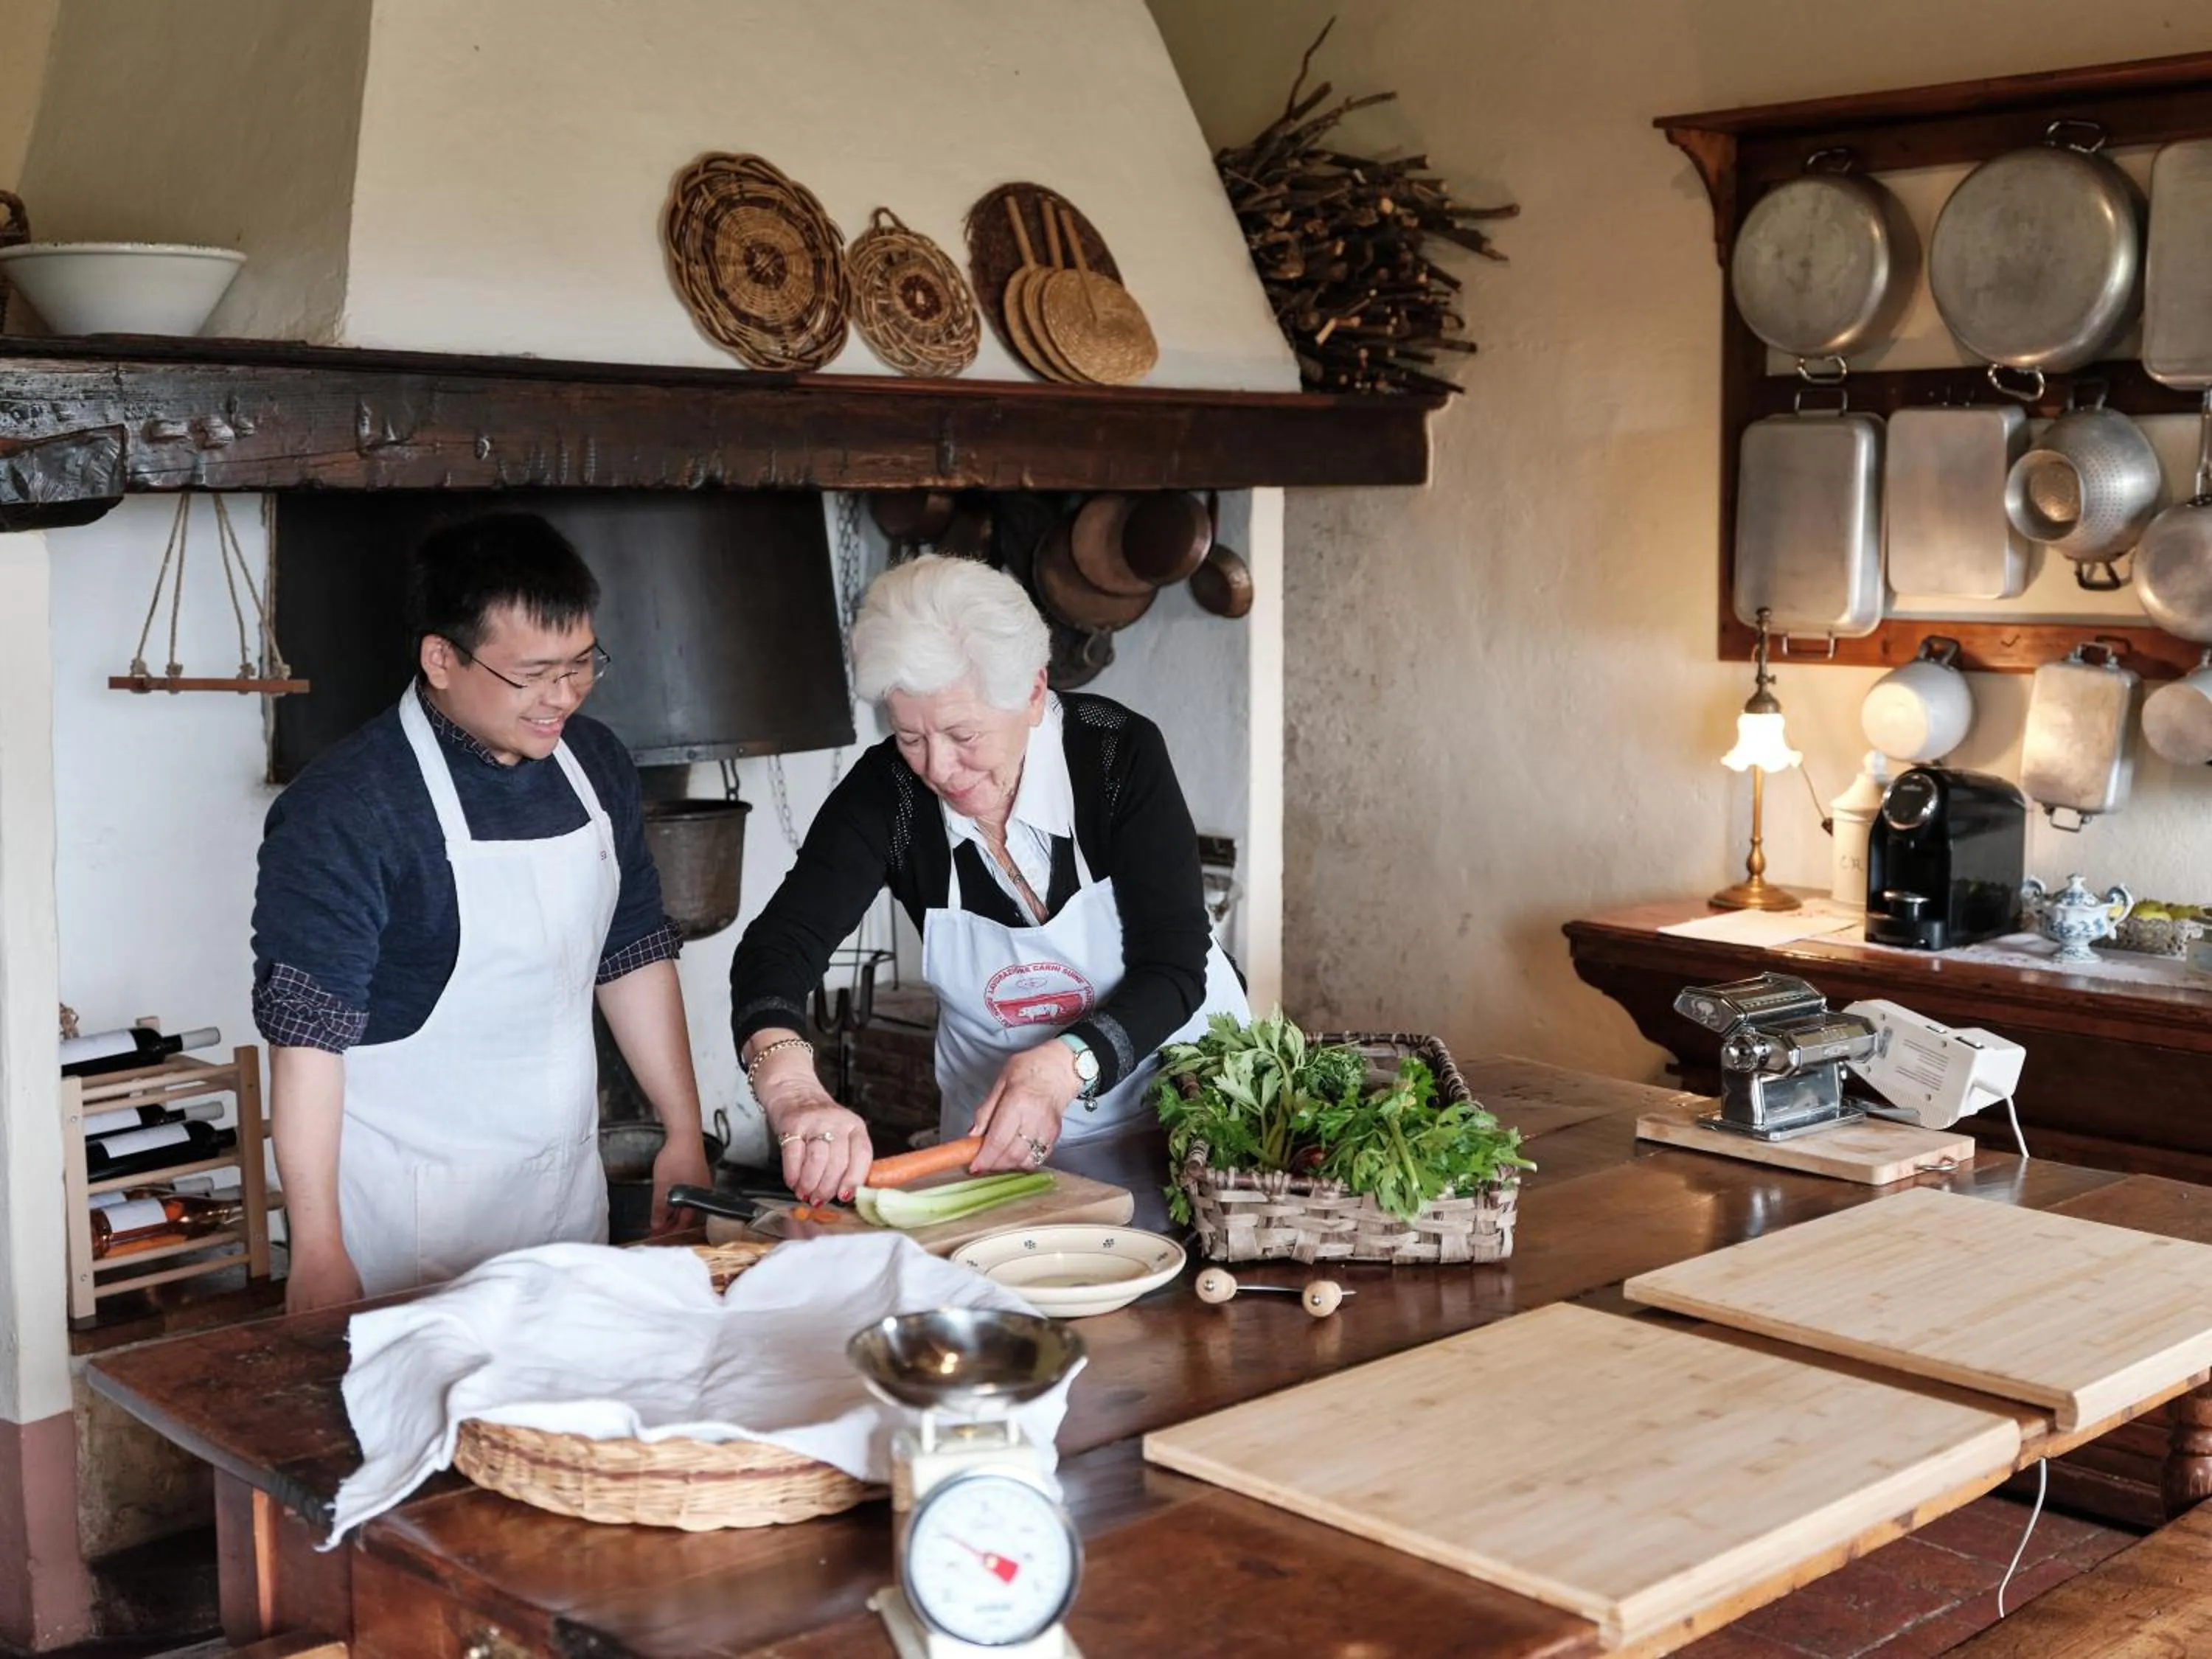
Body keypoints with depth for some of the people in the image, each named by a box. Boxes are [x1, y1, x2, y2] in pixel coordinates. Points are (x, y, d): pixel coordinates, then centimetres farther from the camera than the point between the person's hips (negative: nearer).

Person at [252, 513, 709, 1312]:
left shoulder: (596, 763, 4)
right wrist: (317, 1250, -18)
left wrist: (684, 1133, 11)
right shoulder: (343, 810, -17)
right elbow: (306, 1034, -17)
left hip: (568, 1182, 6)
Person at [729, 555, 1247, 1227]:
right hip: (996, 1131, 2)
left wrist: (1063, 1067, -39)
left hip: (1188, 1101, -2)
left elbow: (1174, 971, -21)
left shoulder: (1119, 755, -20)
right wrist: (792, 1091, -45)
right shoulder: (887, 792, -15)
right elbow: (778, 944, -25)